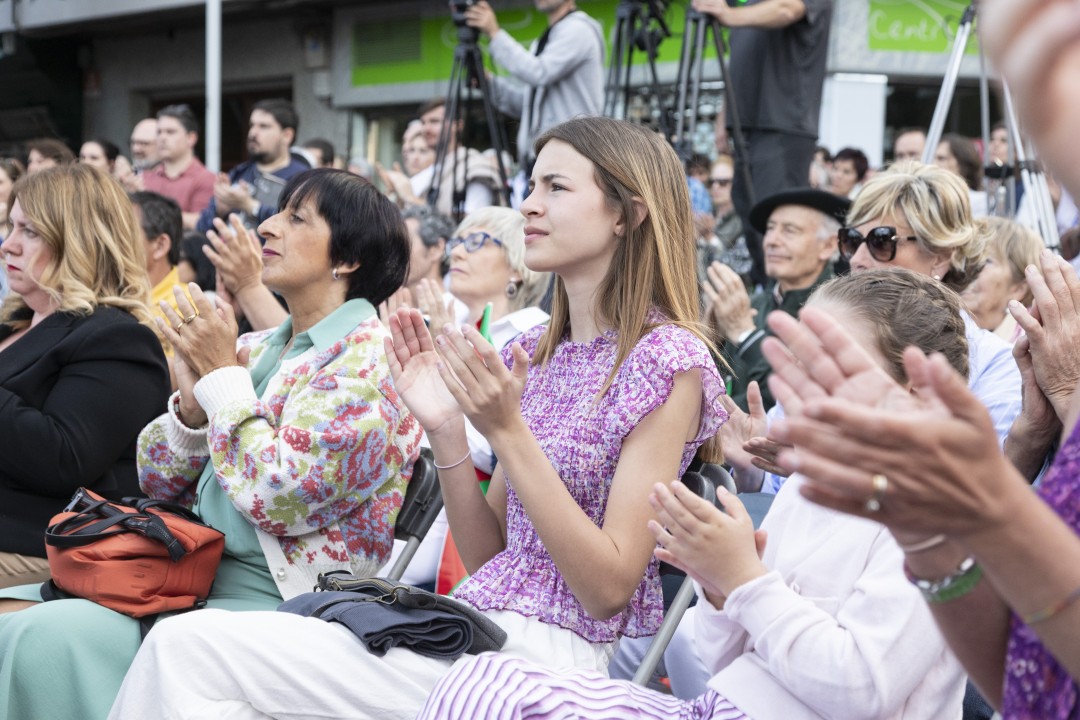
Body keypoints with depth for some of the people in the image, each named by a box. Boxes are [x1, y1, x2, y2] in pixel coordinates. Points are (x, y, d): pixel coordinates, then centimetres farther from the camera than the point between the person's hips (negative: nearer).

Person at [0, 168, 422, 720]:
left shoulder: (367, 358, -9)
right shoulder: (254, 349, 15)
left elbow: (283, 498, -20)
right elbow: (160, 485, 15)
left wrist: (223, 376, -9)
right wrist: (192, 399, -4)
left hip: (284, 603, -8)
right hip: (199, 579, 8)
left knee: (48, 636, -24)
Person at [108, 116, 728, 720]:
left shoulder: (669, 359, -8)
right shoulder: (535, 352, 14)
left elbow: (610, 589, -13)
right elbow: (487, 557, 13)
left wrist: (508, 432, -19)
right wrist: (446, 431, -2)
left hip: (555, 648, -7)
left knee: (186, 645, -15)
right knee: (181, 641, -9)